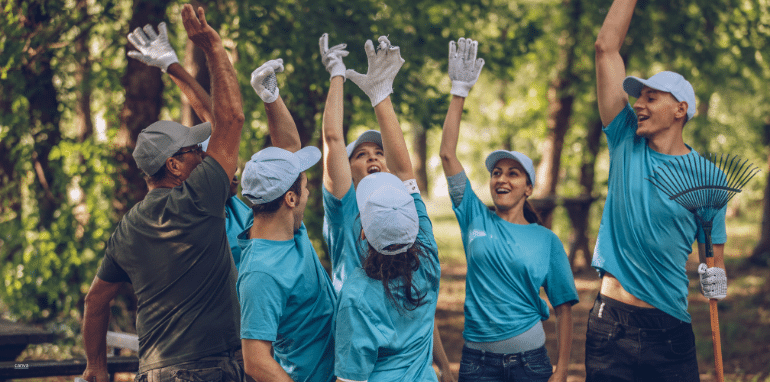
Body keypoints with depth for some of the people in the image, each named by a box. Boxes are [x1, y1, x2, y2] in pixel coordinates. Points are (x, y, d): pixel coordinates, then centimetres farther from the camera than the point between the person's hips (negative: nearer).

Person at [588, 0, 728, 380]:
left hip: (670, 328, -1)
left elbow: (713, 253, 7)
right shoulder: (626, 144, 4)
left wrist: (716, 278, -15)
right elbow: (606, 47, 2)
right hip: (610, 323, 1)